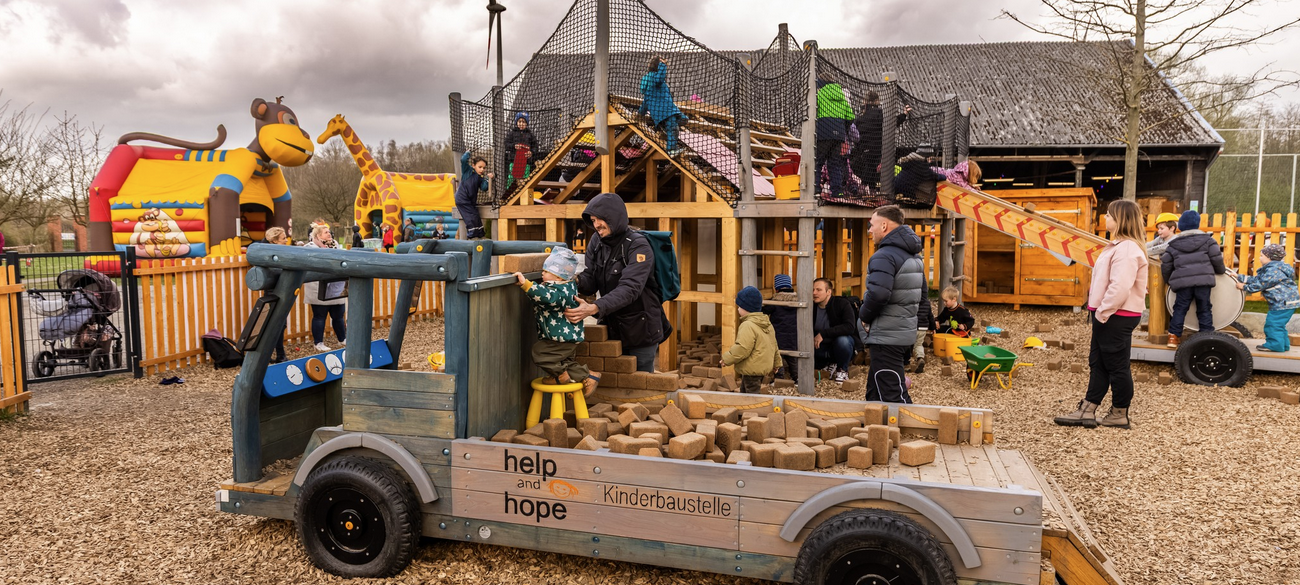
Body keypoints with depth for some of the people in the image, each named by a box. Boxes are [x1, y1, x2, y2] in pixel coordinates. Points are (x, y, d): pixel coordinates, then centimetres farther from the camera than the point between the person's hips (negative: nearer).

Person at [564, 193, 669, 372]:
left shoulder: (638, 246, -19)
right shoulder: (597, 241, 1)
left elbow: (629, 288, -31)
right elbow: (591, 280, -4)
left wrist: (594, 308, -43)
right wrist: (575, 280, -28)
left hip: (641, 330, -6)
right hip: (612, 327, 6)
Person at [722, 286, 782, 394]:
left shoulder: (748, 326, -21)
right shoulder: (767, 324, 11)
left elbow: (742, 349, -27)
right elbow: (774, 345, 19)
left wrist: (727, 359, -16)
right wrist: (776, 363, 29)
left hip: (751, 370, -10)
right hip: (763, 367, 10)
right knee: (744, 391, 22)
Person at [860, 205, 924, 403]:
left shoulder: (884, 256, -18)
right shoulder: (914, 257, 15)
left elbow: (878, 294, -30)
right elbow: (921, 293, 23)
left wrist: (864, 315, -11)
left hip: (886, 337, -10)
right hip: (906, 333, 10)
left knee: (893, 397, -6)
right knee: (875, 392, 19)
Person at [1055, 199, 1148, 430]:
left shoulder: (1127, 249, -19)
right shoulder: (1118, 245, 15)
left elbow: (1120, 288, -27)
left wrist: (1102, 313, -20)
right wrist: (1099, 313, 16)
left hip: (1117, 317, -11)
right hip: (1107, 315, 11)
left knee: (1117, 365, 1)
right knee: (1097, 363, 11)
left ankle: (1119, 414, 13)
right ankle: (1087, 411, 16)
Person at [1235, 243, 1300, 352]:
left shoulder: (1274, 270, -19)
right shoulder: (1269, 269, 15)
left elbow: (1260, 285, -19)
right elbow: (1256, 279, 18)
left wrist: (1244, 287, -9)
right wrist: (1239, 277, 16)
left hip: (1284, 302, -11)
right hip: (1282, 302, 11)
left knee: (1273, 323, -9)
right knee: (1278, 324, 16)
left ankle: (1274, 345, -5)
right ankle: (1283, 344, 24)